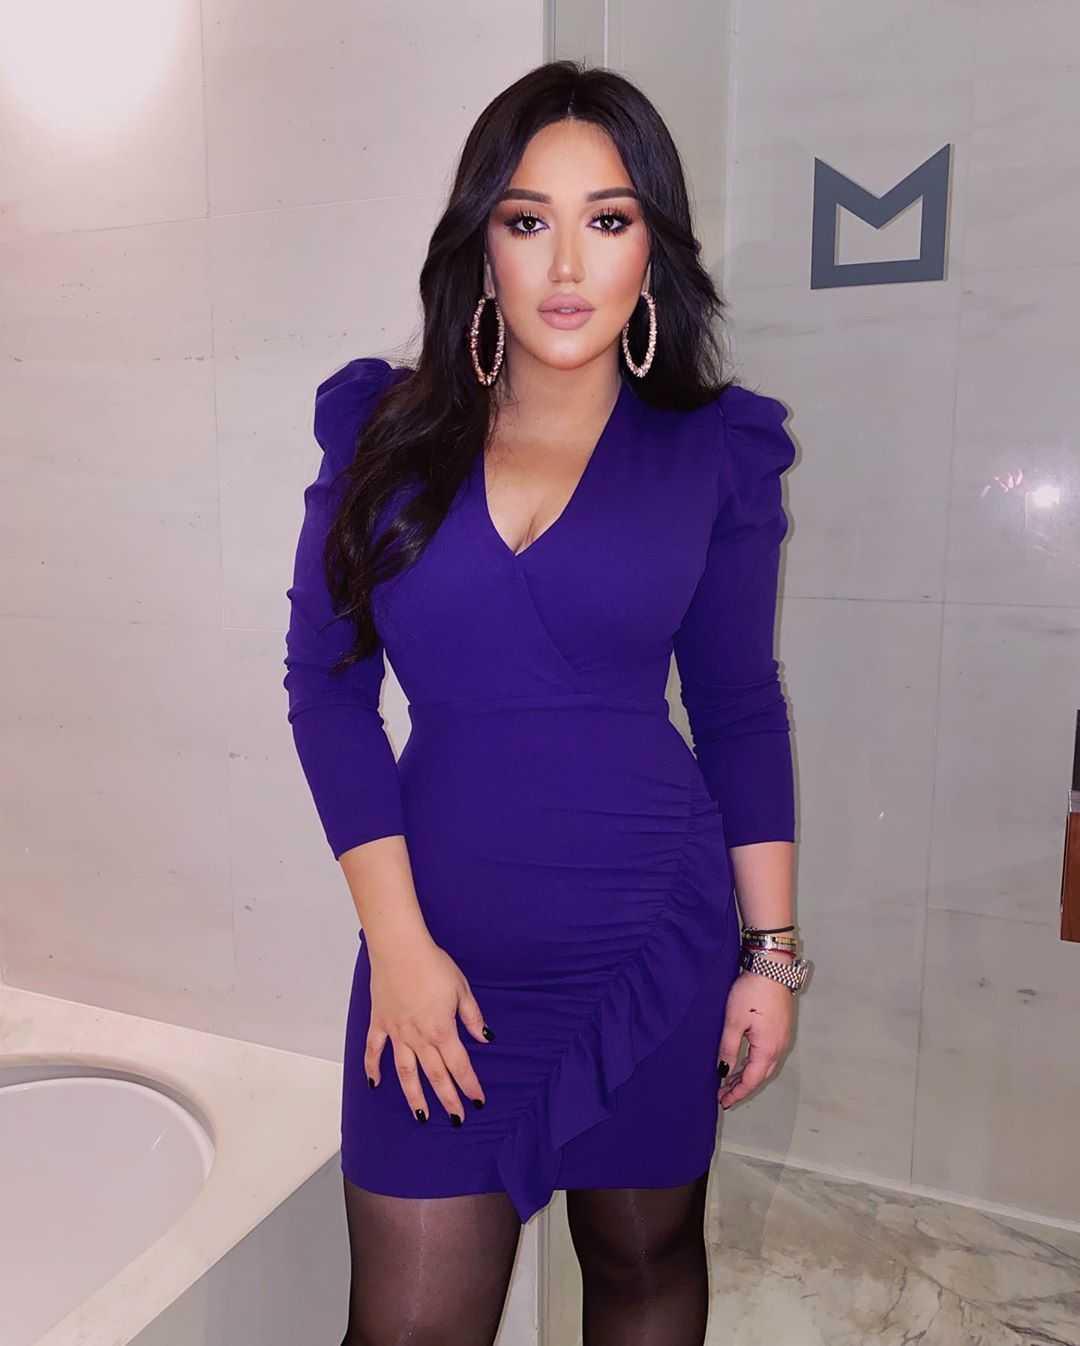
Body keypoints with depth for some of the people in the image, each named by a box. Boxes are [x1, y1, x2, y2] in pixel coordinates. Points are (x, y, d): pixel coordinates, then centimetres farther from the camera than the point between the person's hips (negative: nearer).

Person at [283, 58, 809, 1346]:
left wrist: (772, 951, 2)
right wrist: (397, 940, -8)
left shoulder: (714, 453, -1)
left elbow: (740, 709, 3)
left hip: (655, 946, 1)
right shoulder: (384, 432, -1)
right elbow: (327, 682, -2)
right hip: (442, 950, 0)